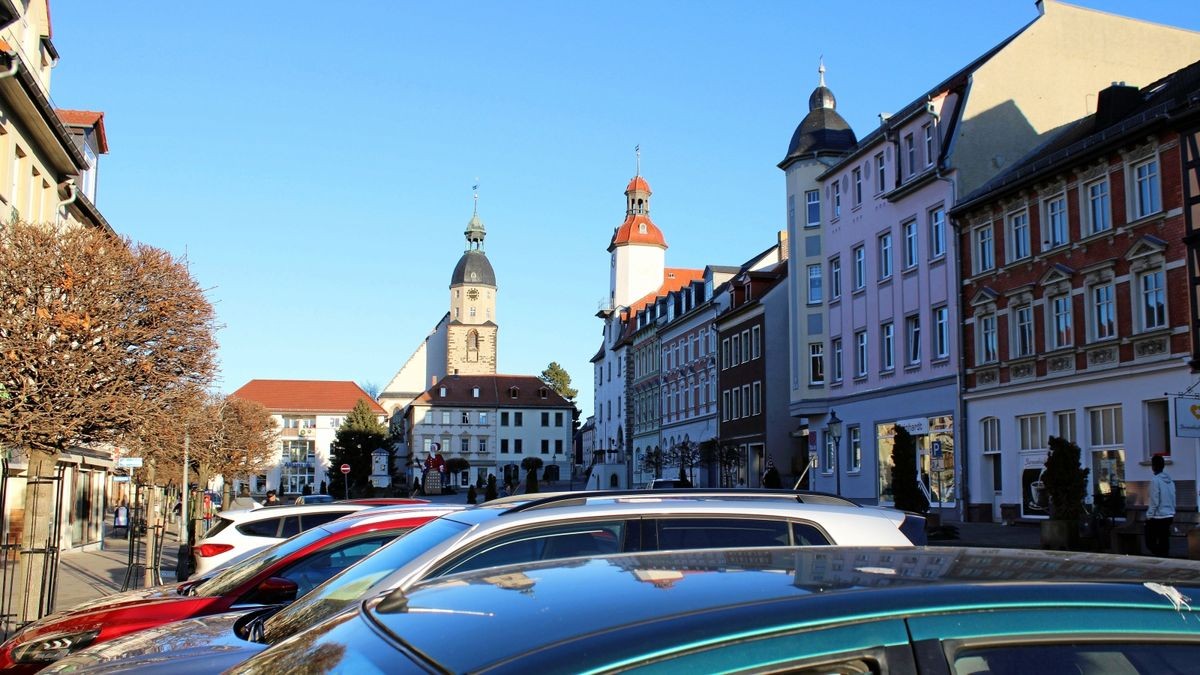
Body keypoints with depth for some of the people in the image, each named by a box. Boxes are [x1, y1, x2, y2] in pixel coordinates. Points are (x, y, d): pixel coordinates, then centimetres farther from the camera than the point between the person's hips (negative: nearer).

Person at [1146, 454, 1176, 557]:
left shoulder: (1155, 480, -16)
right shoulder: (1170, 480, 7)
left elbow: (1154, 502, -17)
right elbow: (1173, 499, 12)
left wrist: (1149, 516, -7)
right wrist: (1171, 512, 21)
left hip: (1157, 517, -7)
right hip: (1169, 516, 7)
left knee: (1150, 542, 2)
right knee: (1164, 542, 12)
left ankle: (1160, 558, -14)